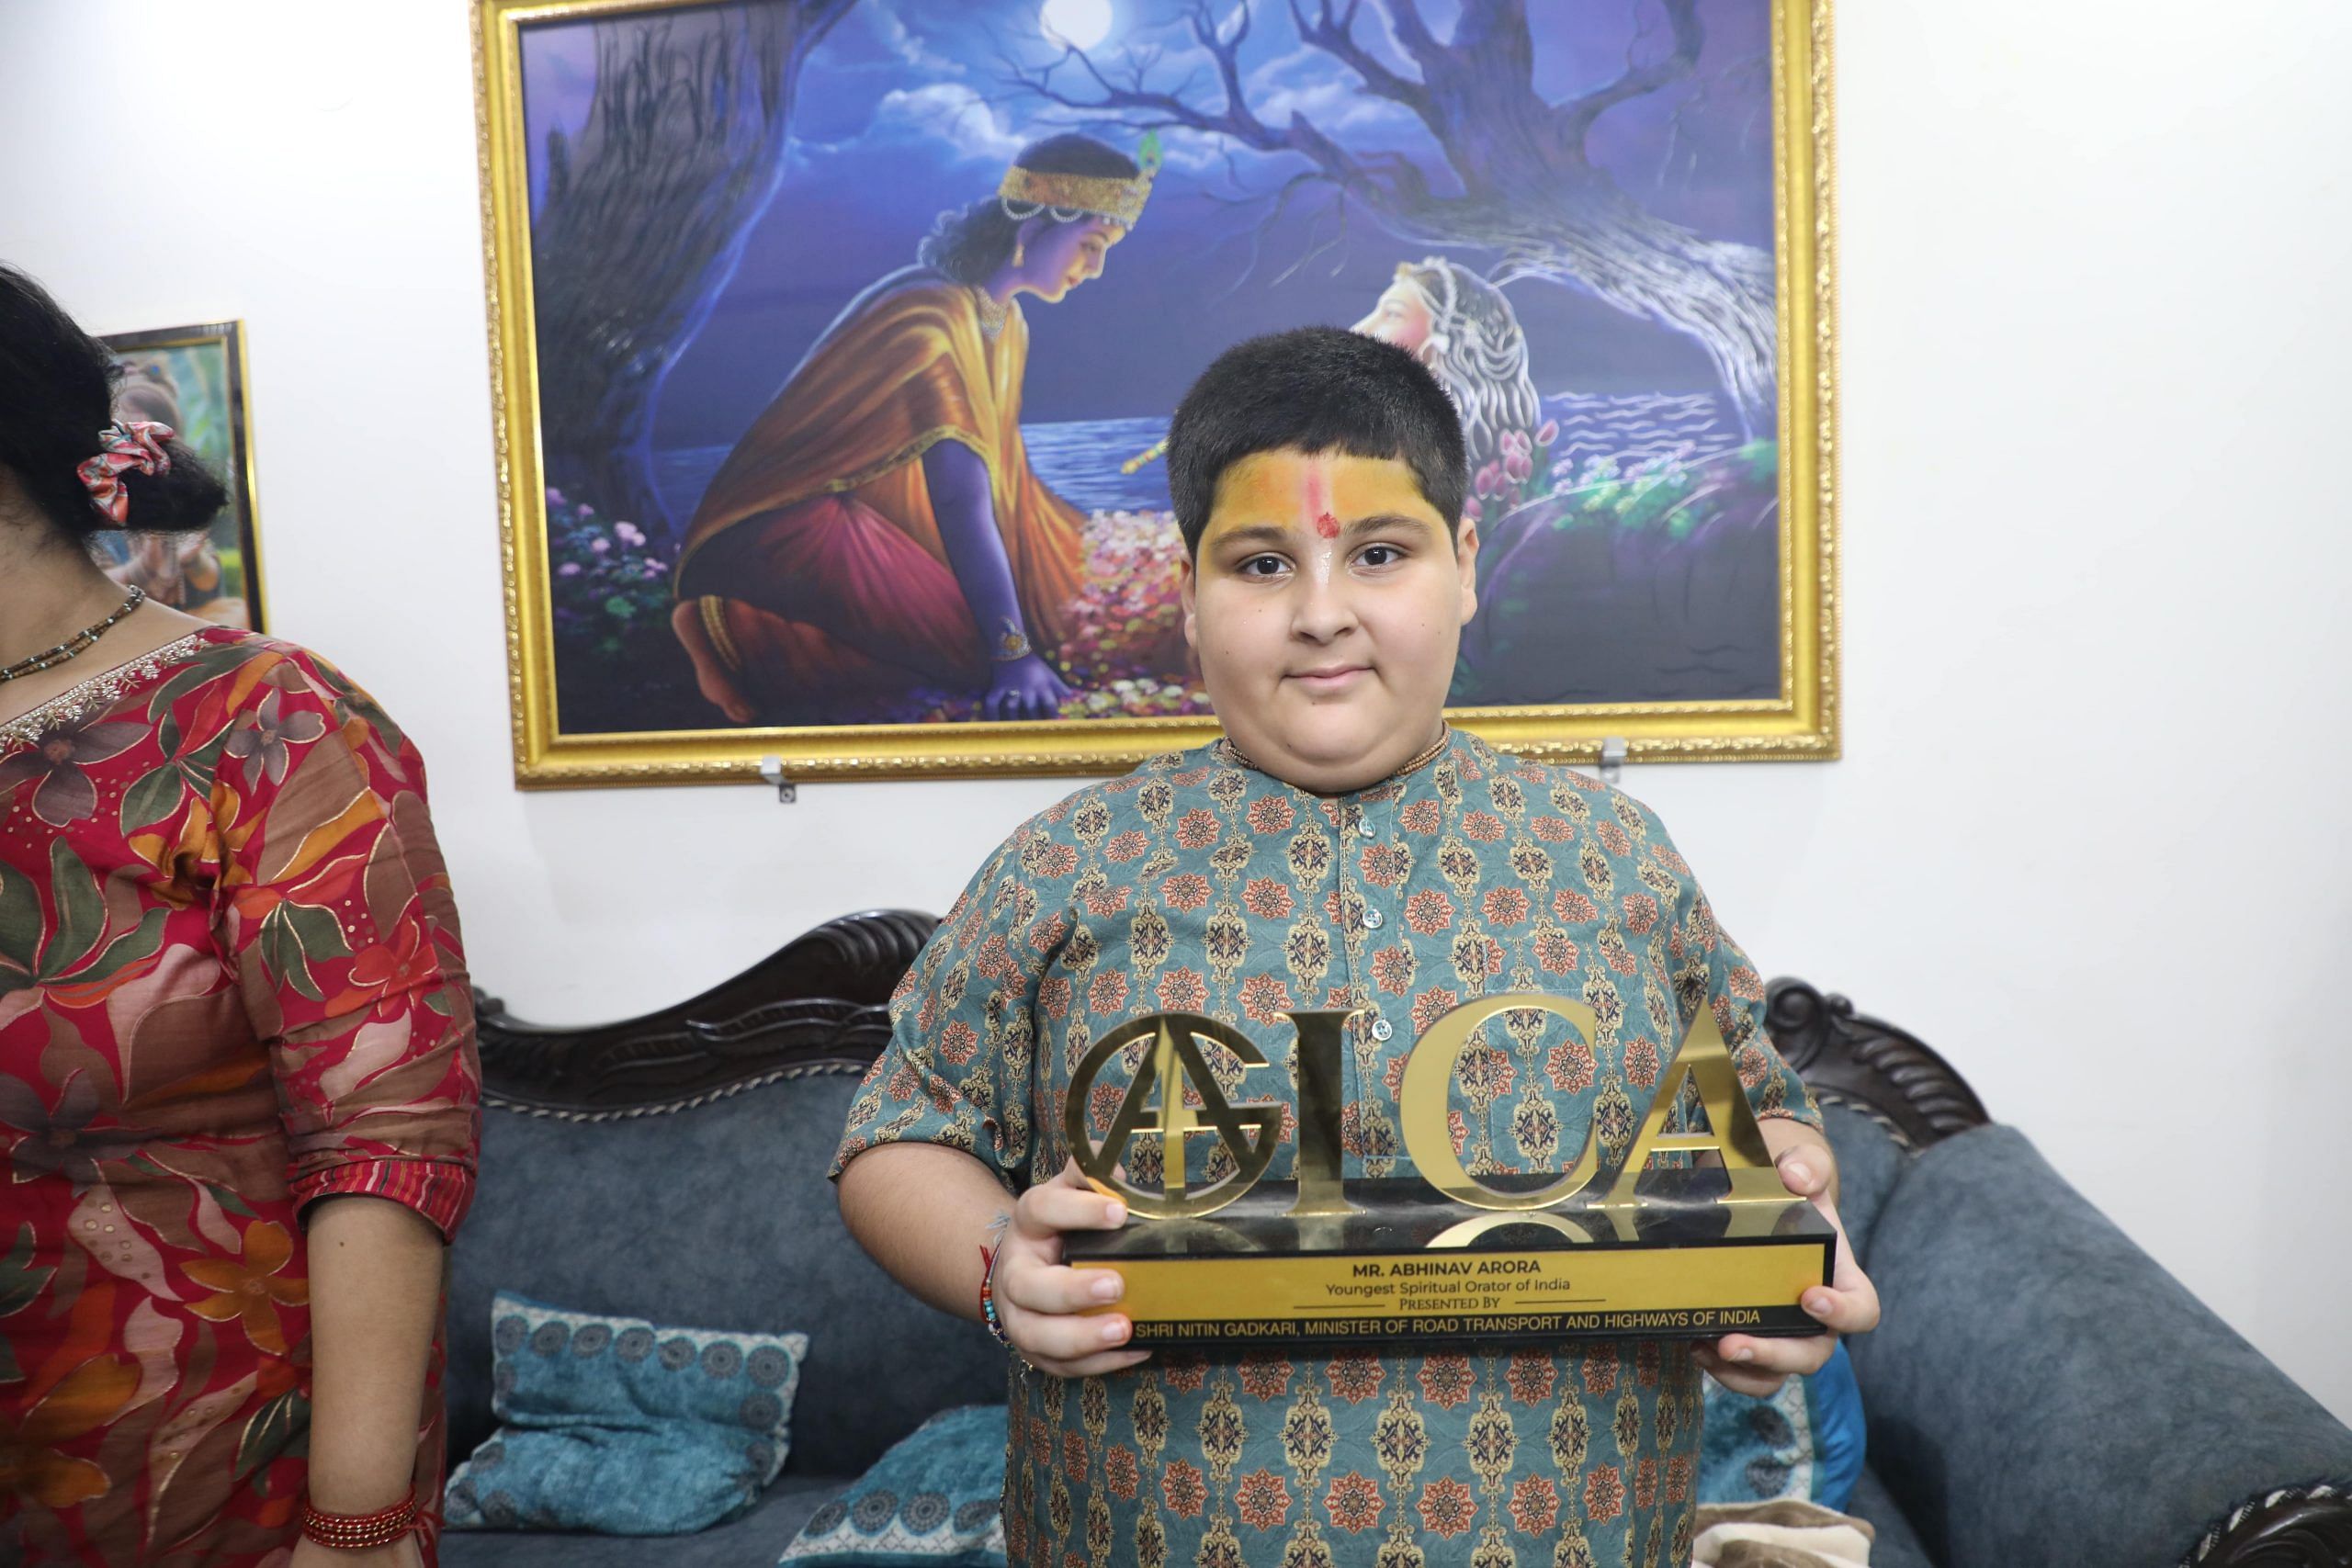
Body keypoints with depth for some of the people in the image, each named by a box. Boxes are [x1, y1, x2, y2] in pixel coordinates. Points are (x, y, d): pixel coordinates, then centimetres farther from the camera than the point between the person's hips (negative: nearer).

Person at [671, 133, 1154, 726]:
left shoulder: (1007, 322, 7)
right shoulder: (927, 319, -24)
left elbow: (1003, 480, 11)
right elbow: (963, 500, -31)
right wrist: (1012, 653, -35)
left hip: (899, 522, 10)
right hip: (805, 531, -10)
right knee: (966, 643, -32)